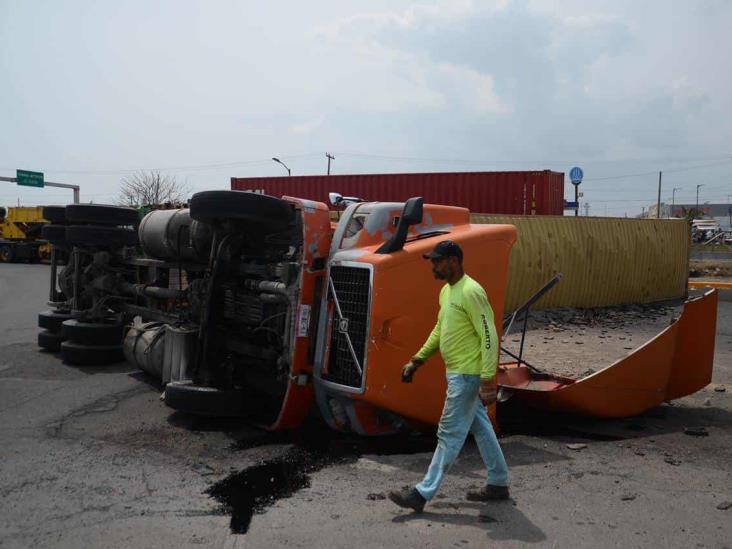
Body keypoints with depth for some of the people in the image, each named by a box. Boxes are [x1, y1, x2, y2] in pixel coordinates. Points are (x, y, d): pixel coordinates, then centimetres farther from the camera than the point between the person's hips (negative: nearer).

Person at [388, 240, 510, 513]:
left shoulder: (471, 292, -19)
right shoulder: (446, 291, 11)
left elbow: (489, 337, -22)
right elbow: (439, 331, 22)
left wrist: (488, 381, -25)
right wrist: (417, 360, 20)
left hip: (467, 376, -10)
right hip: (458, 374, 10)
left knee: (450, 434, -3)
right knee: (480, 427, 17)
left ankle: (423, 493, 3)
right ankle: (498, 484, 30)